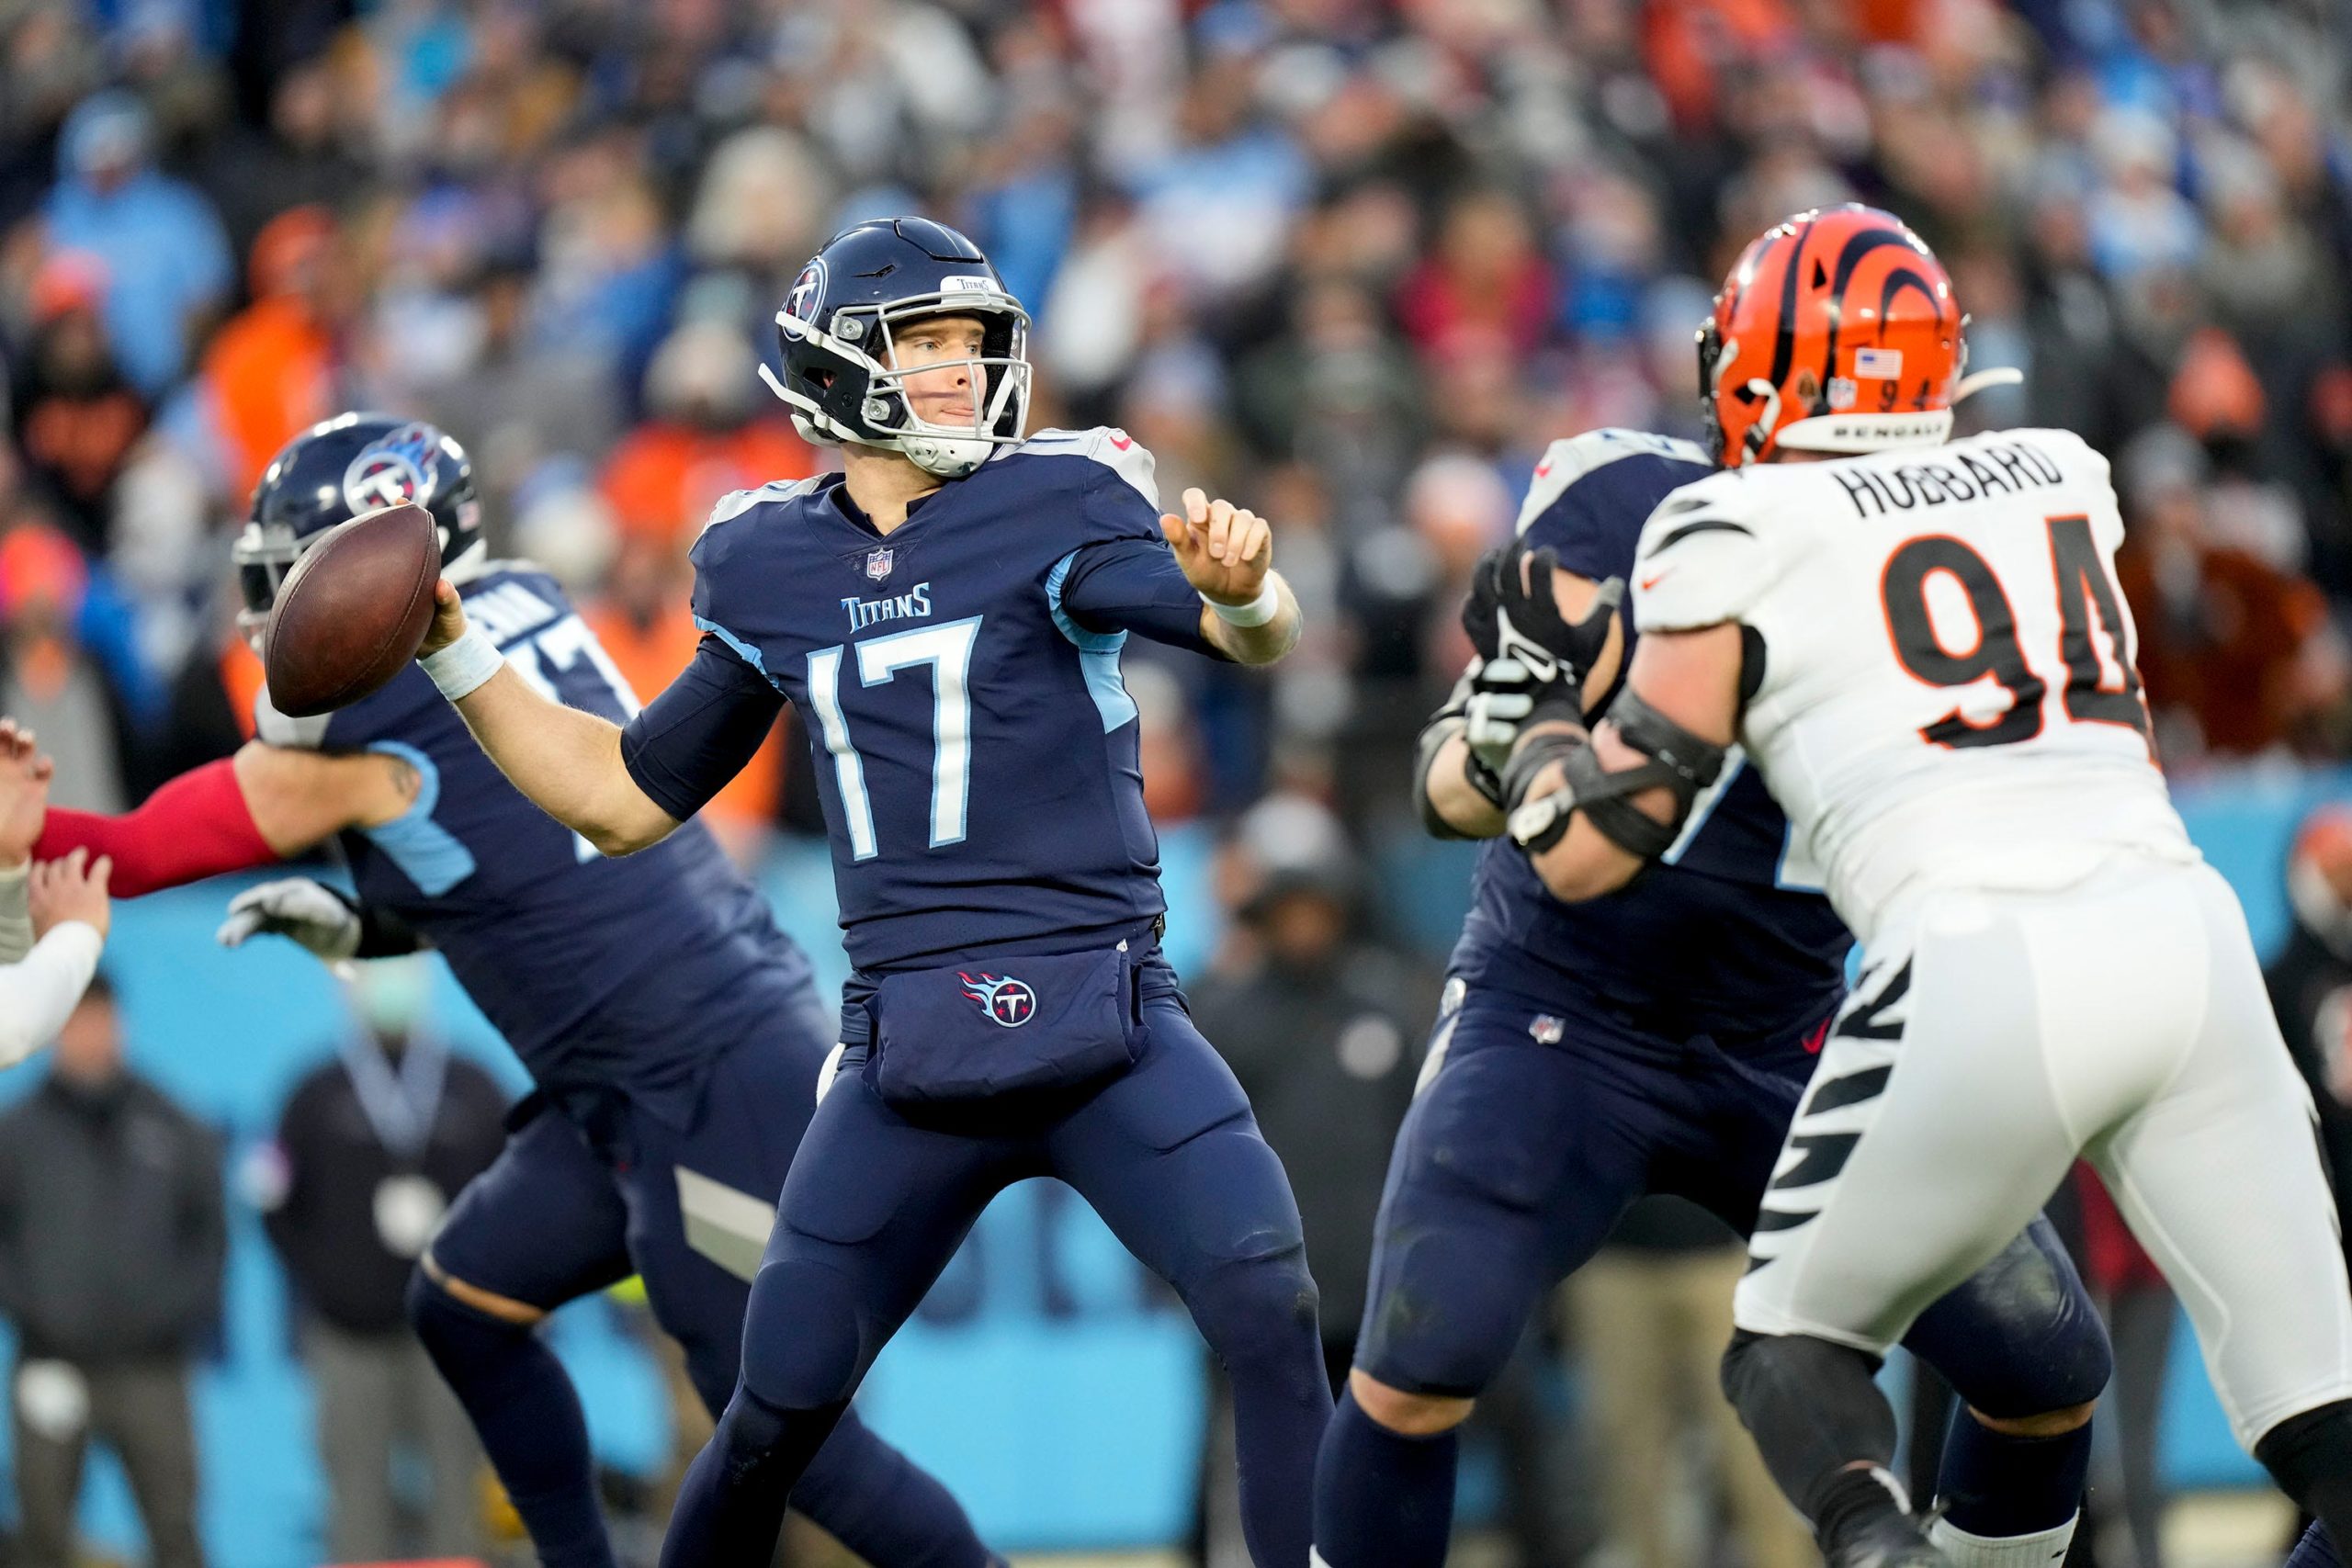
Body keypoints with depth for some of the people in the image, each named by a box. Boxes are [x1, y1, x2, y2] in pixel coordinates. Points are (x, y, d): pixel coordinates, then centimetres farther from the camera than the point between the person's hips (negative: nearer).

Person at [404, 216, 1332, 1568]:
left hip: (1106, 1025, -3)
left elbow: (1258, 642, -19)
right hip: (907, 1042, 3)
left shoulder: (1053, 508, -4)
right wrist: (454, 648, 10)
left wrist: (1241, 588, -43)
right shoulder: (774, 569, 8)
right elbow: (624, 796, 19)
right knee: (778, 1410, 3)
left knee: (1273, 1313, -20)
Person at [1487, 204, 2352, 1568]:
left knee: (1795, 1347, 16)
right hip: (2188, 933, 4)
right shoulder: (2064, 480, 22)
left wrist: (1540, 688, 30)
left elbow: (1584, 852, 11)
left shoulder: (1741, 539, 9)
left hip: (1984, 973, -3)